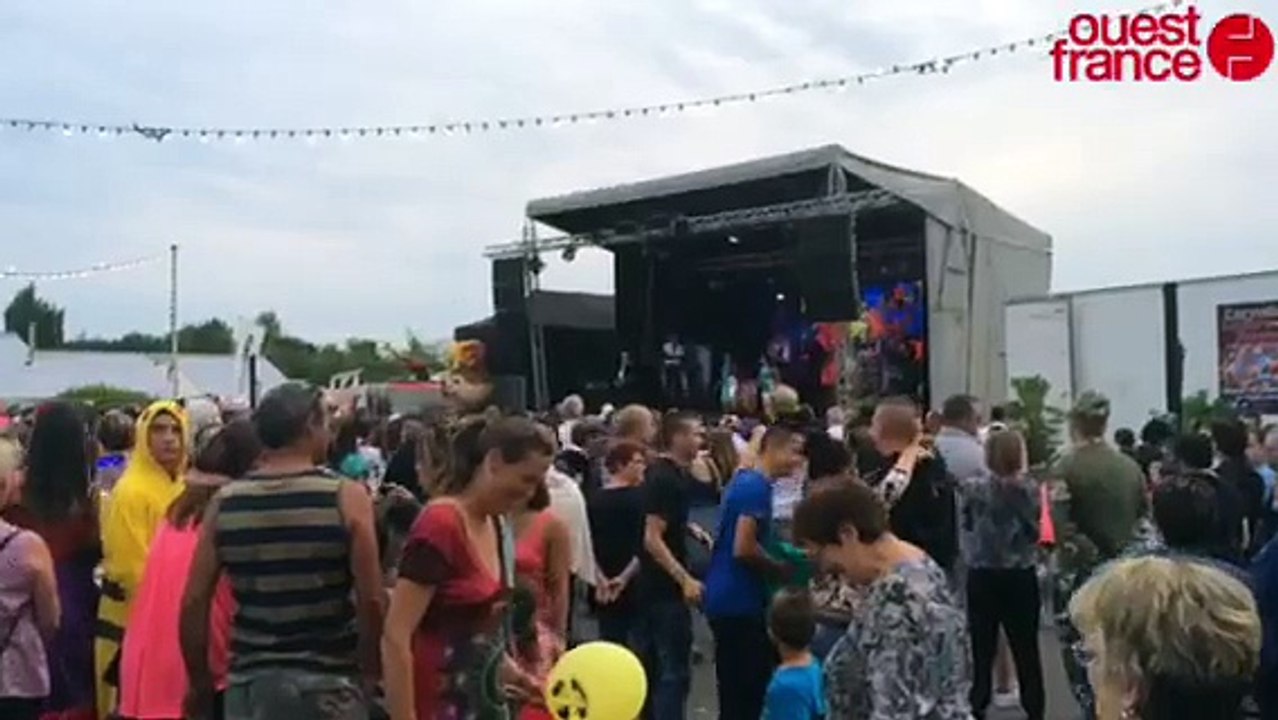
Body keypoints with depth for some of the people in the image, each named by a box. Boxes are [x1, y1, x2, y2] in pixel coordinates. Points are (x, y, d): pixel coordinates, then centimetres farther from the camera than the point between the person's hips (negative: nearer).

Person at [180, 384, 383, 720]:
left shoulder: (225, 502, 1)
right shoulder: (346, 497, -9)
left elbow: (194, 602, 1)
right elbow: (370, 599, -12)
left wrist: (200, 682, 13)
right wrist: (370, 670, 3)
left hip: (249, 681, 4)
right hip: (327, 681, -3)